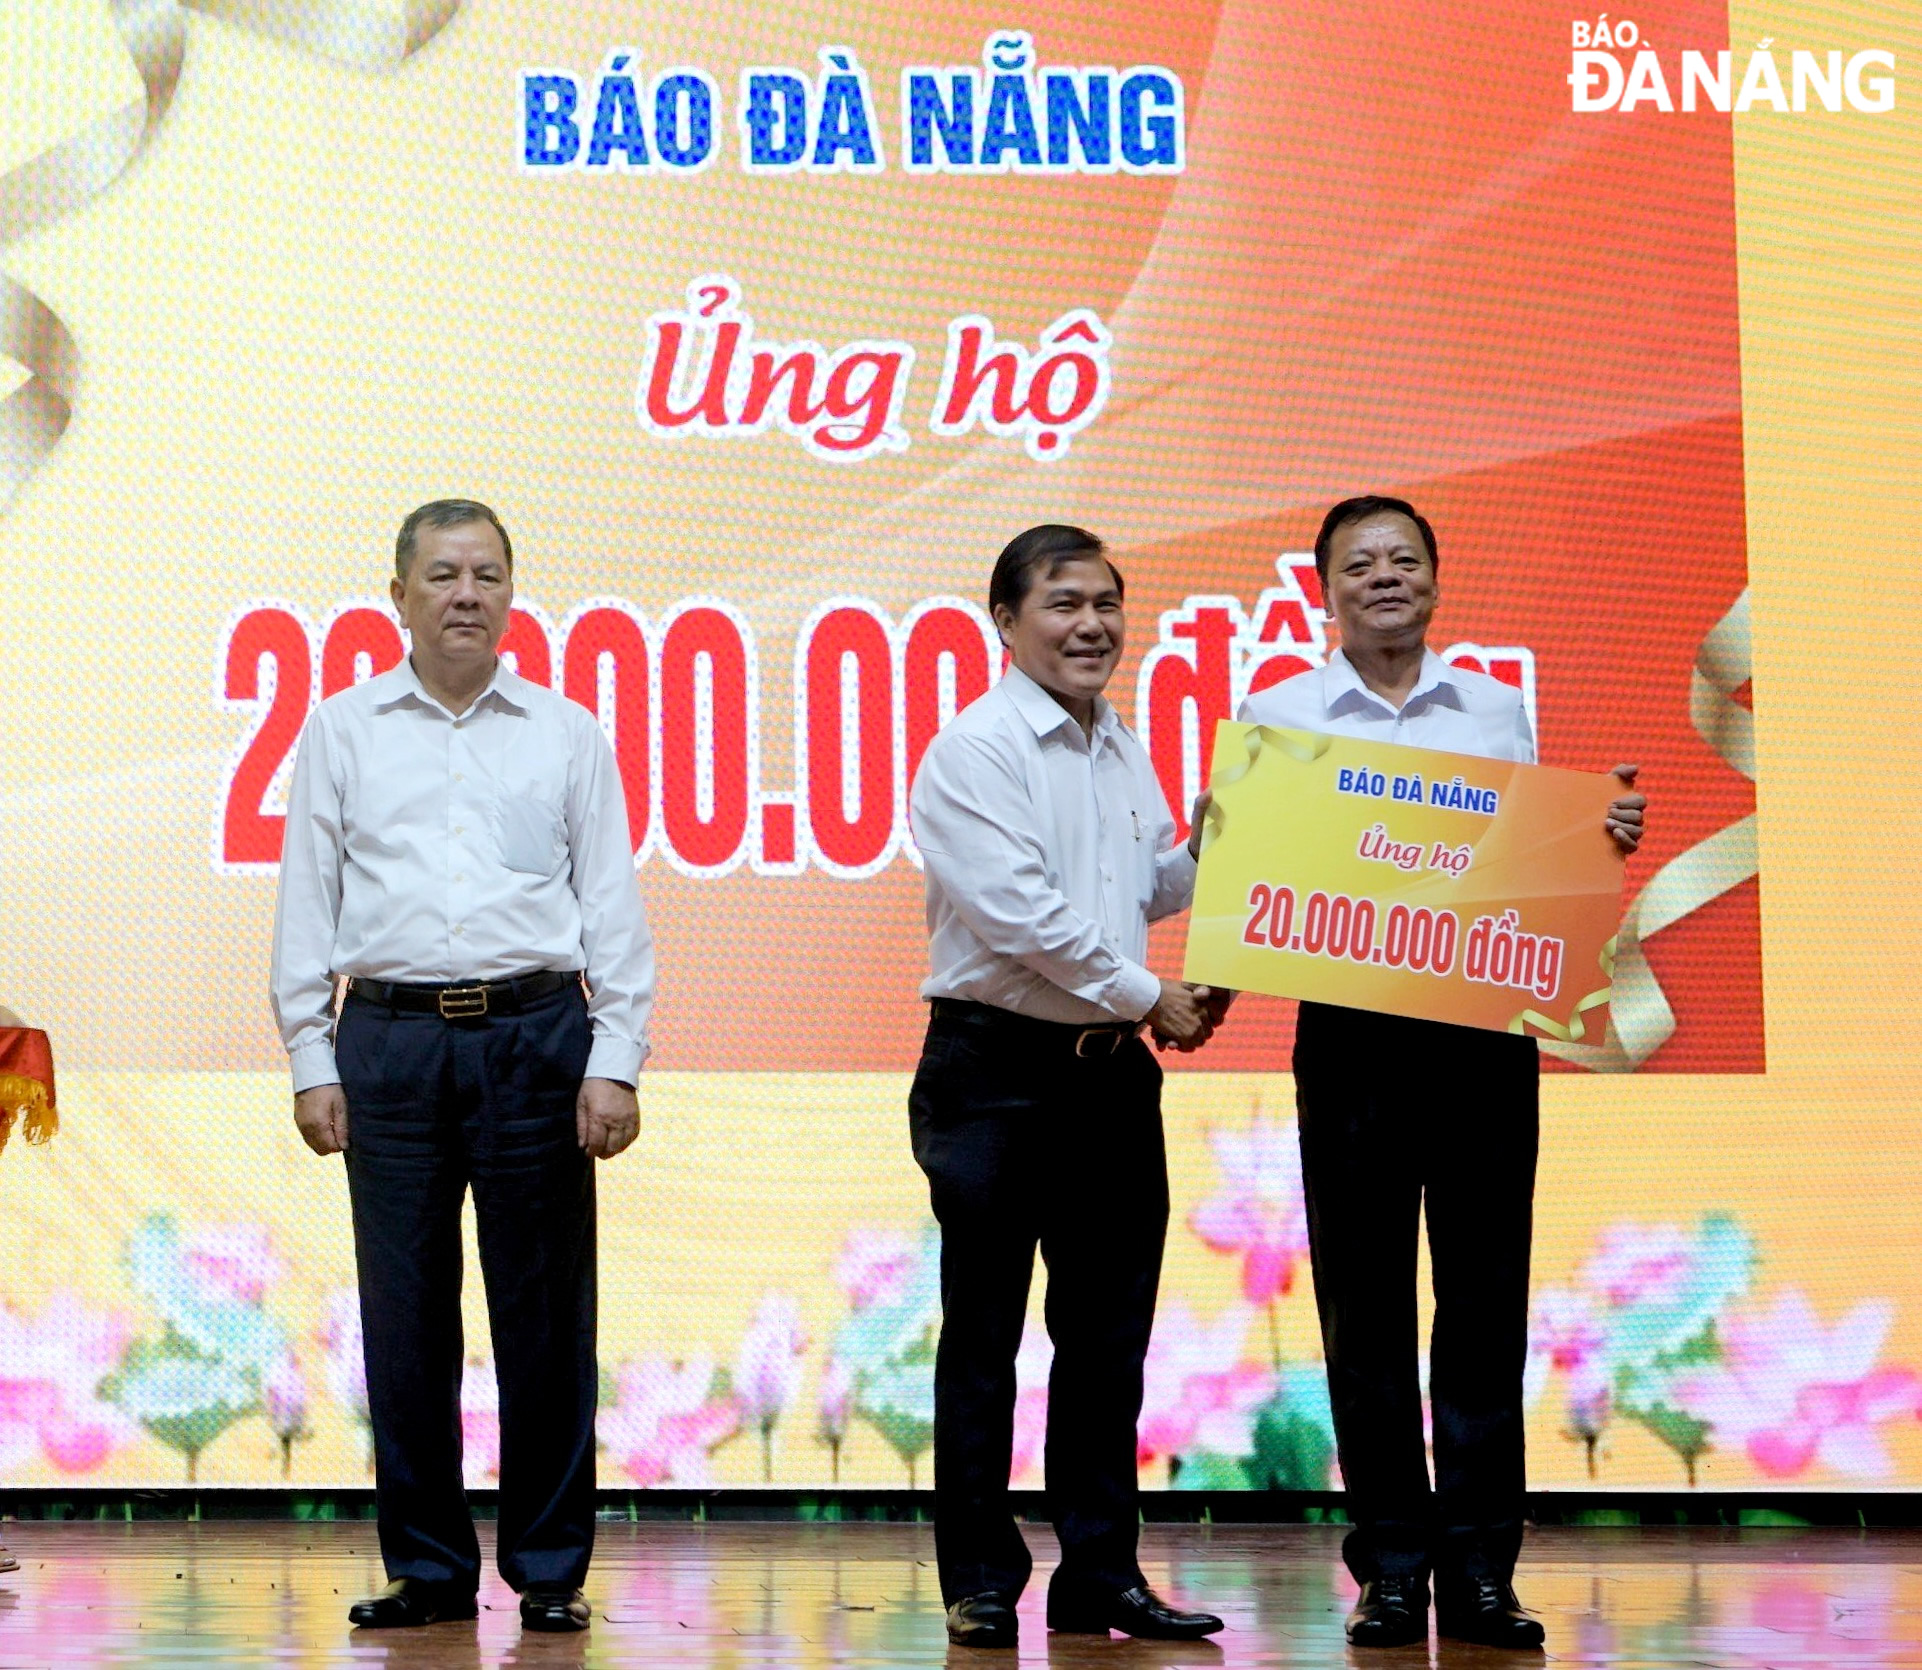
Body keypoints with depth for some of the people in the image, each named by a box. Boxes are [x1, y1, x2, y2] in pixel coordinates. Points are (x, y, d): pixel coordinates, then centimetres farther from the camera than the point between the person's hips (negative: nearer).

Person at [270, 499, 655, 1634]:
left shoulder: (568, 734, 10)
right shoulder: (344, 732, 11)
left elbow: (613, 907, 8)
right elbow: (307, 903, 10)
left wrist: (616, 1061, -2)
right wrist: (311, 1061, 3)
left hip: (533, 1034, -1)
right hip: (387, 1039, 1)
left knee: (544, 1315, 0)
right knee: (405, 1317, 2)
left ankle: (551, 1569, 9)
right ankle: (426, 1567, 12)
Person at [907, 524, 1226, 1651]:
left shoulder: (1123, 750, 14)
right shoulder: (974, 750, -9)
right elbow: (1018, 913, -17)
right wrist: (1148, 997, -12)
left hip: (1112, 1070, 7)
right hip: (998, 1066, -7)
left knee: (1109, 1334, 10)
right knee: (985, 1335, 0)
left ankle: (1101, 1574, 18)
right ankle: (981, 1582, 7)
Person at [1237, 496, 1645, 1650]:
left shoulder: (1499, 712, 11)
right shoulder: (1279, 718, 6)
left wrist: (1607, 837, -3)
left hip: (1489, 1028, 1)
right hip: (1353, 1032, -1)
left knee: (1484, 1299, 1)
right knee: (1366, 1301, 2)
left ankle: (1480, 1565, 5)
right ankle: (1392, 1563, 9)